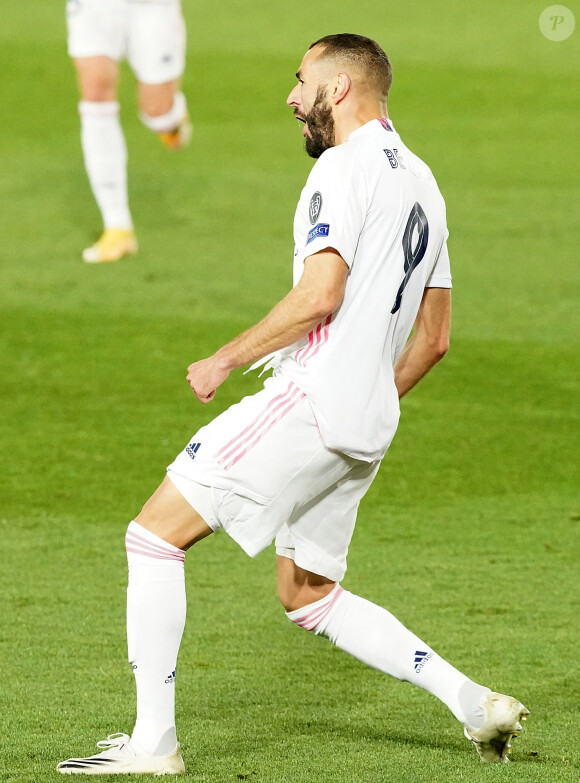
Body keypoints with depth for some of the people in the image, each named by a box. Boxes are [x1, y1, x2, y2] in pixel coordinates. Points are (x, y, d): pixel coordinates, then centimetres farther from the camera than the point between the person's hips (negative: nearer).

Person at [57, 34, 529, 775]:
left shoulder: (344, 167, -10)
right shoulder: (420, 182, 18)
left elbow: (320, 296, -22)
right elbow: (432, 338, 20)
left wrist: (224, 360, -13)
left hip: (310, 400, -9)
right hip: (365, 423, 9)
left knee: (153, 536, -4)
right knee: (310, 597, 20)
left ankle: (153, 741, -5)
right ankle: (472, 702, 11)